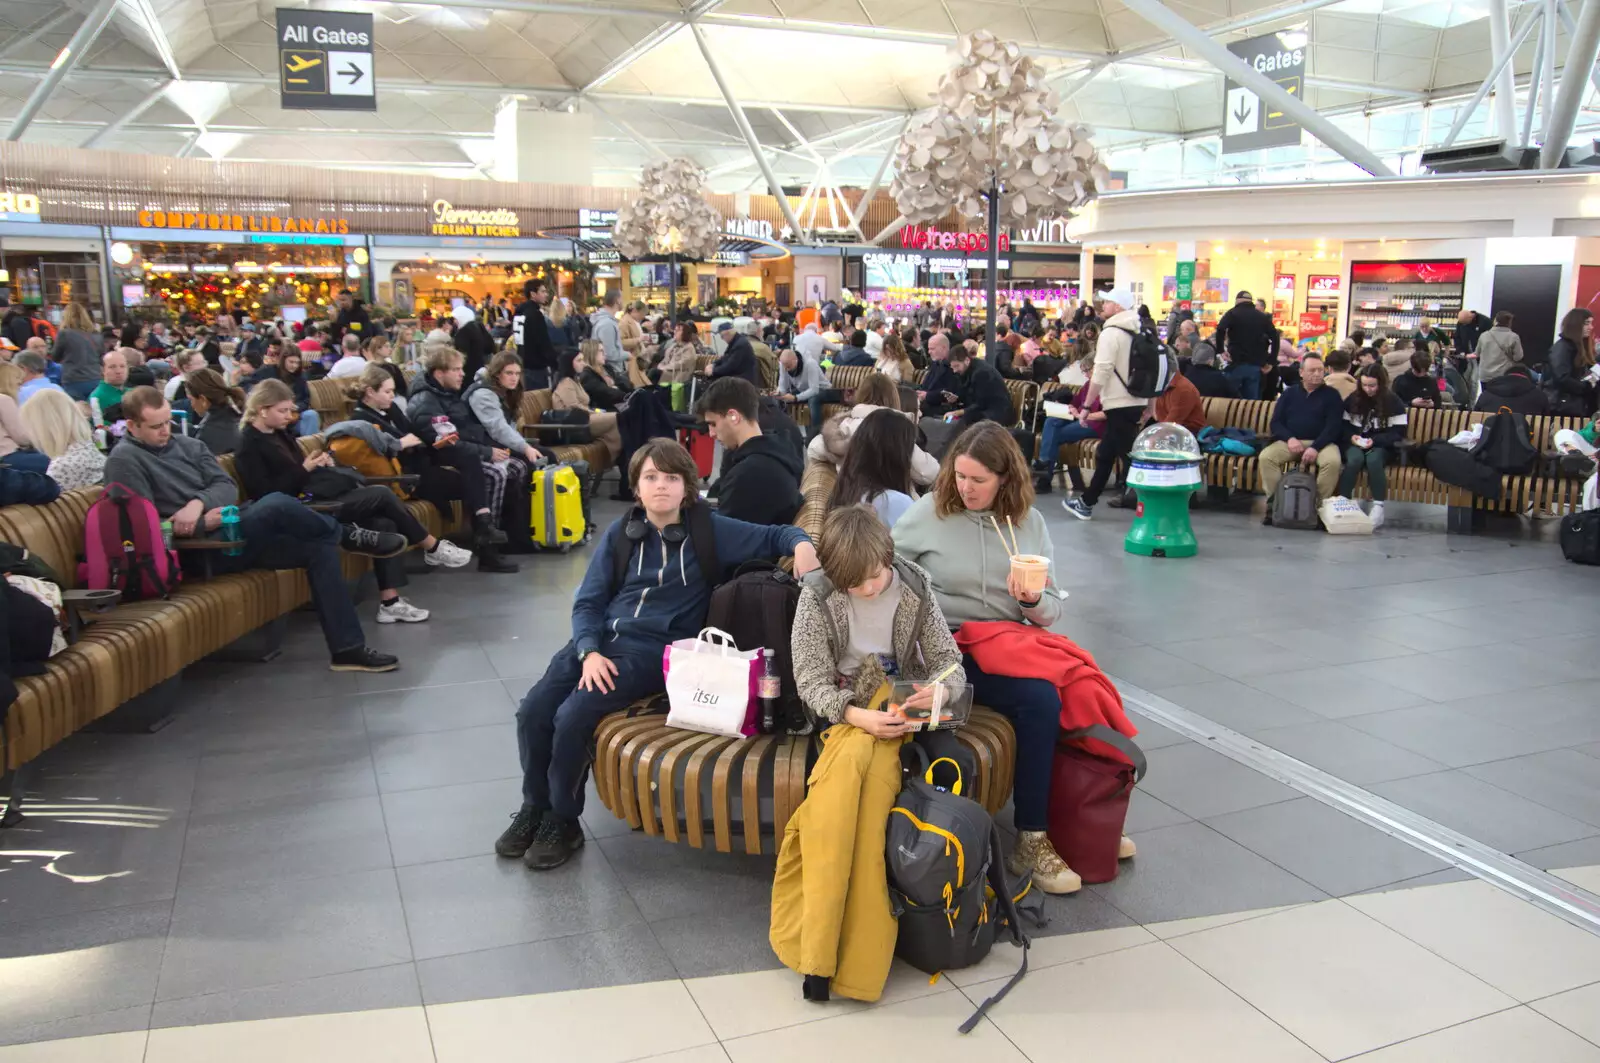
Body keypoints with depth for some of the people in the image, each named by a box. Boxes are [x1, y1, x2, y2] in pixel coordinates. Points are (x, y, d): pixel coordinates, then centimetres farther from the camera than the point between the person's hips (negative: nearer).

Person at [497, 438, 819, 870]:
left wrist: (802, 544, -21)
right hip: (599, 639, 4)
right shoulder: (620, 532, 8)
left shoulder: (709, 529, -1)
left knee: (572, 717, -24)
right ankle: (534, 806, 11)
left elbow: (775, 535, 4)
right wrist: (590, 651, -11)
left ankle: (563, 821, -1)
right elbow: (587, 602, 7)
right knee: (532, 712, -14)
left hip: (656, 650, -4)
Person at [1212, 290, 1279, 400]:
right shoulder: (1262, 317, 13)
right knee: (1251, 400, 5)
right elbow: (1275, 337, 7)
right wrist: (1271, 362, 7)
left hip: (1236, 363, -3)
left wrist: (1220, 350, -10)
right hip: (1255, 365, 3)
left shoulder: (1233, 313, 2)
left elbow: (1220, 330, -17)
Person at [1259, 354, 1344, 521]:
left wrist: (1315, 448, -19)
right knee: (1266, 457, -27)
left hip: (1321, 442, -2)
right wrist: (1289, 438, -13)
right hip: (1290, 441, 2)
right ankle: (1273, 503, -23)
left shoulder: (1332, 395, 8)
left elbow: (1334, 426, -3)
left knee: (1333, 461, -34)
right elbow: (1276, 422, 8)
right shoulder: (1289, 393, 15)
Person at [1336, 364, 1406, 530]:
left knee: (1373, 460, -36)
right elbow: (1344, 426, 12)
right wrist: (1351, 436, -11)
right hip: (1356, 444, 2)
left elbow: (1398, 432, -4)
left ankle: (1378, 508, -34)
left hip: (1381, 446, -2)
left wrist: (1375, 440, -19)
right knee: (1355, 459, -34)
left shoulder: (1393, 402, 0)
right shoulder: (1353, 400, 8)